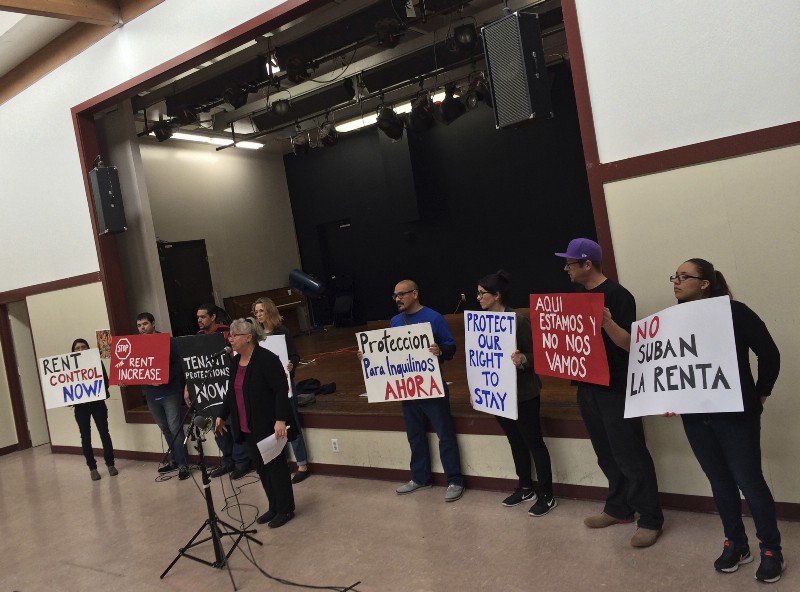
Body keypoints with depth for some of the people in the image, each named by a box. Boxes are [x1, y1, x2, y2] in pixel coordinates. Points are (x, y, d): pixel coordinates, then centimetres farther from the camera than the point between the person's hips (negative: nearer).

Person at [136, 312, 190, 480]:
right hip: (151, 394, 5)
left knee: (175, 428, -6)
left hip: (170, 392, -5)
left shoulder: (168, 341, -5)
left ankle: (182, 464, -1)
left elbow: (179, 363, -10)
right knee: (165, 429, 14)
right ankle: (175, 459, 25)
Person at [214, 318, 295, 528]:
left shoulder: (267, 359, -17)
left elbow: (281, 390, -21)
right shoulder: (235, 361, 9)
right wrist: (221, 415, 18)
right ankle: (274, 507, 28)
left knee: (276, 465, 3)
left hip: (267, 425, -8)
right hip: (248, 426, 8)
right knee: (261, 467, 15)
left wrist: (280, 420, -27)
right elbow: (231, 392, 19)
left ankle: (286, 509, 17)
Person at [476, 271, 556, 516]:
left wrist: (522, 360, -37)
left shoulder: (519, 320, -16)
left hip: (523, 393, -7)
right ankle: (525, 488, 33)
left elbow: (535, 354, -15)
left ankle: (547, 495, 15)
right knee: (515, 441, 18)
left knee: (534, 442, 3)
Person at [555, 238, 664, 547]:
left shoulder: (617, 295, -13)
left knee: (630, 455, -2)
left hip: (616, 389, -8)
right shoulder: (578, 296, 11)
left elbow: (629, 344, -18)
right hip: (587, 386, 8)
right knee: (606, 453, 16)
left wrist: (606, 321, -33)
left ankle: (650, 519, 9)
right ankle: (619, 507, 29)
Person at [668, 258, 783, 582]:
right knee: (719, 481, 14)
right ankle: (736, 544, 29)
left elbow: (769, 353, -7)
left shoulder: (733, 312, -11)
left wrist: (760, 394, -3)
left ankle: (772, 550, 21)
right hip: (695, 417, 5)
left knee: (749, 481, 3)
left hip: (735, 414, -4)